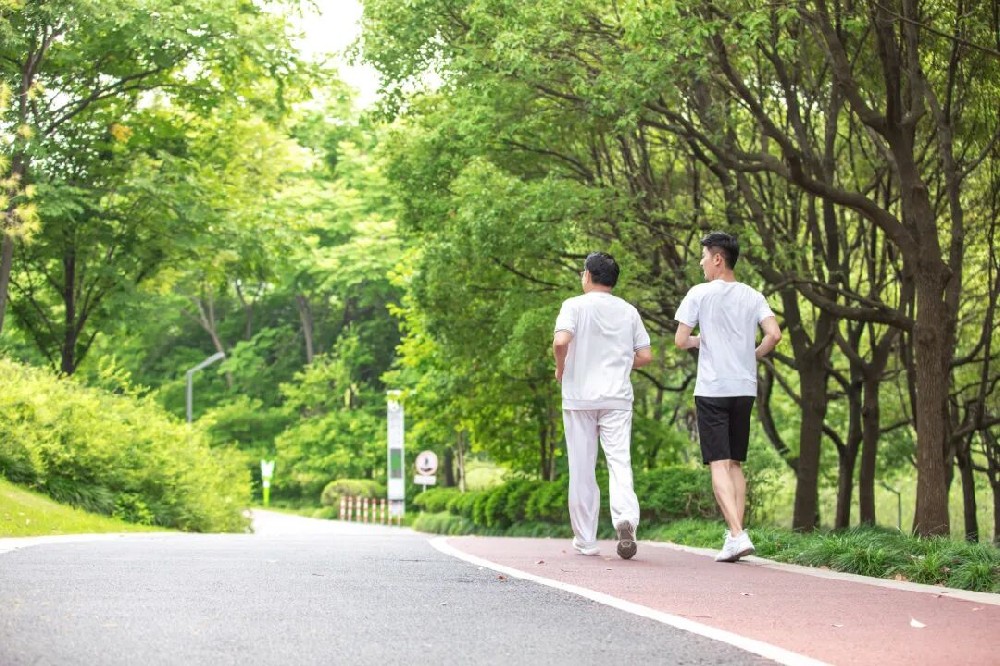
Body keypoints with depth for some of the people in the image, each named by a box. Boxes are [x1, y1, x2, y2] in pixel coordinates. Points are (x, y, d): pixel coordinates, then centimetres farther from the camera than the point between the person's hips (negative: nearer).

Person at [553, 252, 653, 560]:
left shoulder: (575, 306, -3)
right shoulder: (628, 311, 8)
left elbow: (561, 341, -19)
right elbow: (645, 355, 6)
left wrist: (560, 369, -1)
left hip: (579, 396, -2)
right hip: (617, 398, 2)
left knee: (582, 469, 5)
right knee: (620, 461, -3)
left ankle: (585, 541, 9)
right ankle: (626, 517, -29)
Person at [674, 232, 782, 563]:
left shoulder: (700, 293, -4)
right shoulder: (753, 296, 7)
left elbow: (680, 340, -6)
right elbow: (774, 334, -5)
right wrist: (754, 356, 12)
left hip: (711, 390, -4)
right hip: (745, 388, 5)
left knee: (719, 464, -7)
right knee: (736, 464, 14)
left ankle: (737, 535, -21)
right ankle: (735, 534, 11)